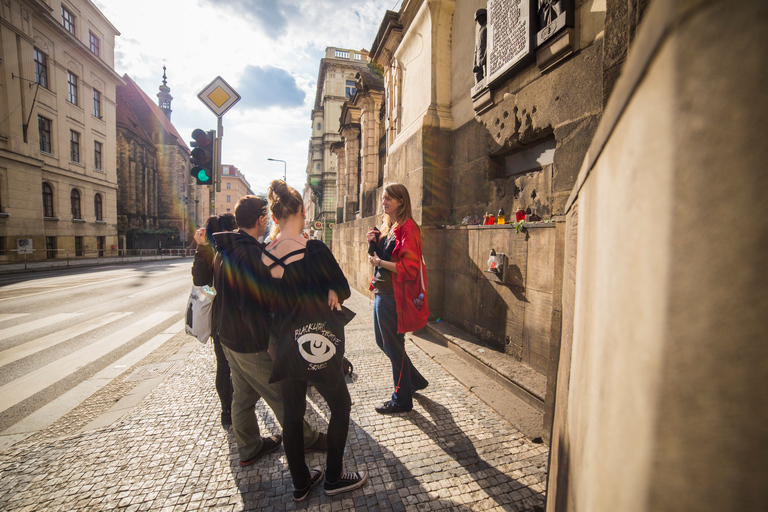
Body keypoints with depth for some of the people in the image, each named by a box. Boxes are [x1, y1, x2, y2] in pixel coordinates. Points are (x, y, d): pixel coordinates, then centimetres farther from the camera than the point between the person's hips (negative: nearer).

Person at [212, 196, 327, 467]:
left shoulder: (226, 249, 6)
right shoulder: (250, 254, -25)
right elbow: (254, 308, -27)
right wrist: (270, 345, -19)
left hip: (229, 338, 9)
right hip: (252, 344, -9)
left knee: (243, 396, 22)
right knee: (282, 397, 8)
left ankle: (248, 449, 40)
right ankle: (306, 439, 28)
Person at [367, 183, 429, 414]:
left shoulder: (407, 228, -16)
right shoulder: (387, 227, 13)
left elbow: (409, 267, -23)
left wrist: (380, 262, -16)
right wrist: (373, 244, 1)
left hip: (394, 295, -10)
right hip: (381, 292, 10)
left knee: (393, 346, 4)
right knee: (382, 341, 20)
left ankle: (402, 400, 27)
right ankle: (415, 380, 40)